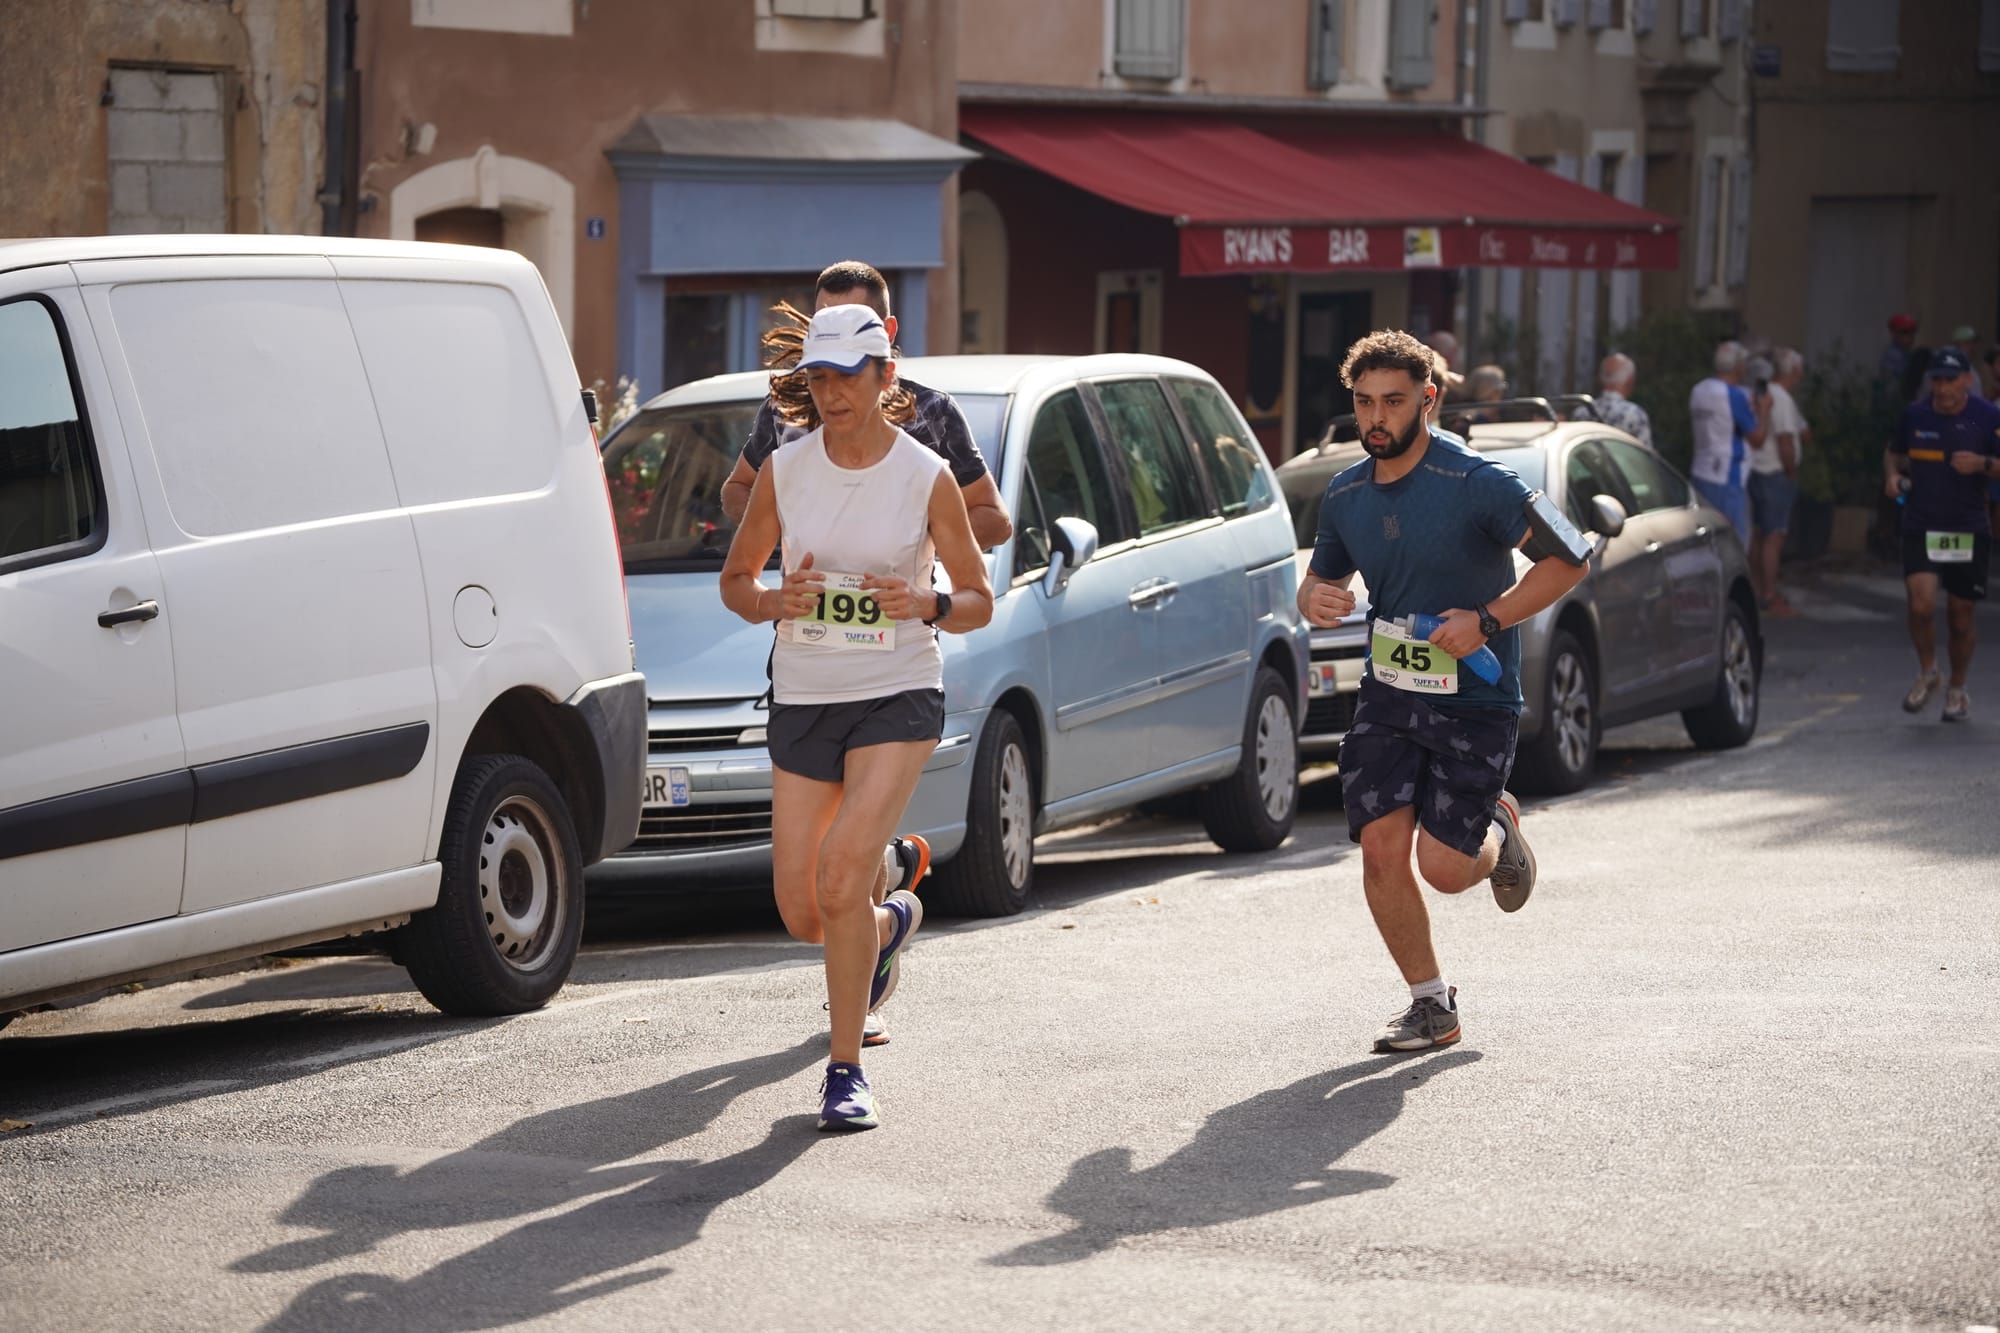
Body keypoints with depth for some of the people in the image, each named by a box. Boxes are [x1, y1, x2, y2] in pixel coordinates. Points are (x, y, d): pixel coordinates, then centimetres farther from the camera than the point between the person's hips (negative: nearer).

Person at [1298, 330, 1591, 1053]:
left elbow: (1568, 557, -13)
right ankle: (1431, 1004, 9)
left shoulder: (1476, 483, -14)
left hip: (1474, 700, -5)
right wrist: (1315, 599, -6)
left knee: (1444, 867, -9)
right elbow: (1321, 581, 19)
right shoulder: (1345, 494, 5)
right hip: (1387, 694, 5)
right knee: (1381, 849, -8)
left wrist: (1487, 621, -20)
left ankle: (1496, 831, 28)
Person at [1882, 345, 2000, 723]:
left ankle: (1957, 689, 29)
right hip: (1921, 528, 1)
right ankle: (1926, 673, 9)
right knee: (1921, 604, -18)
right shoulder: (1914, 416, 3)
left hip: (1969, 532, -1)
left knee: (1960, 619, 7)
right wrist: (1892, 475, 0)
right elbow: (1894, 452, 21)